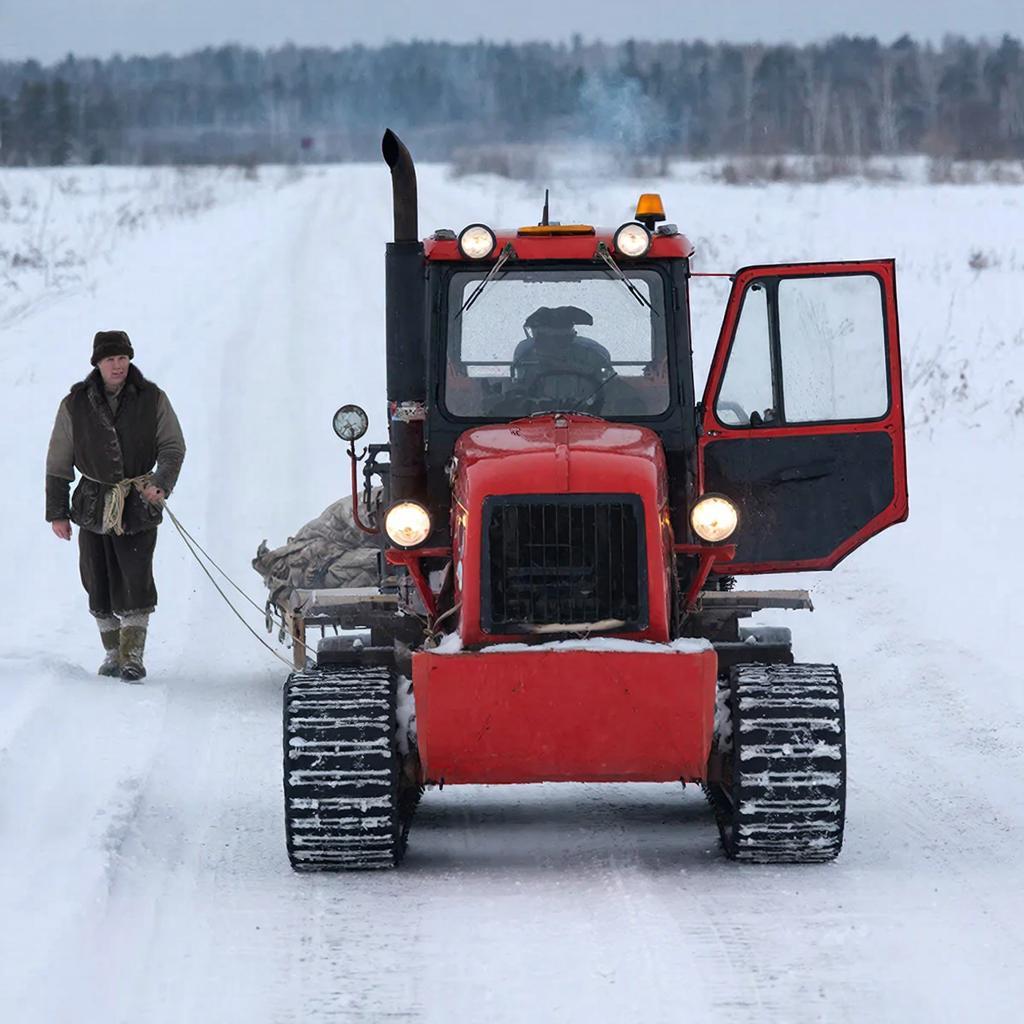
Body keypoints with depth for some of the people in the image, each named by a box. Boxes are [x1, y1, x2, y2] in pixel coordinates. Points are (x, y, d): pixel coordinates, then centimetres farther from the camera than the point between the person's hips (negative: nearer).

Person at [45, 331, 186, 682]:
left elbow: (173, 446, 2)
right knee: (99, 584, 6)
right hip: (94, 507, 2)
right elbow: (58, 462, 6)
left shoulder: (152, 399, -1)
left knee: (136, 581, -12)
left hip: (139, 507, -2)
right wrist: (57, 512, 4)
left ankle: (133, 655, -7)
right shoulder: (76, 405, 0)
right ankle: (113, 651, 20)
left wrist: (162, 483, -16)